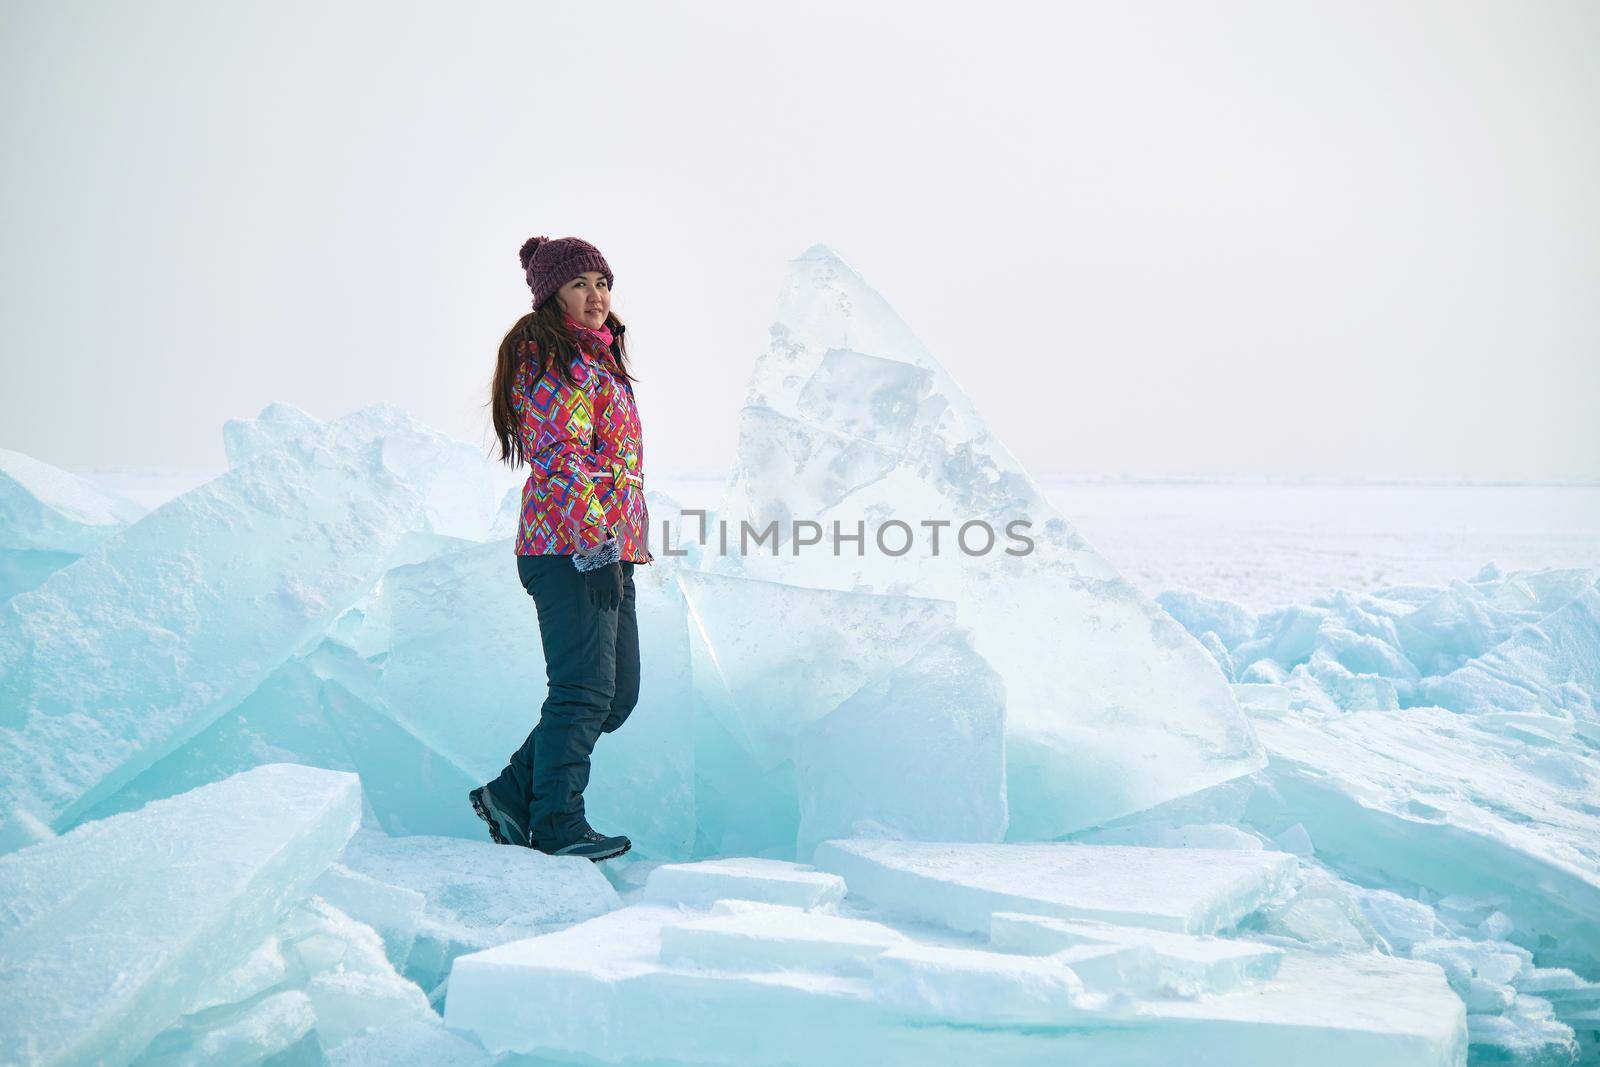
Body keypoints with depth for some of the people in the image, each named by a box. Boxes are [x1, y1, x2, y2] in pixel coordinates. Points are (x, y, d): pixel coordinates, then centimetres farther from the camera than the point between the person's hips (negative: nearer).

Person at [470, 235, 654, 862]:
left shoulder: (593, 357, 23)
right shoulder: (557, 360, -9)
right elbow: (561, 458, -19)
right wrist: (594, 540, -25)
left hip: (605, 550, 10)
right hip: (571, 550, -10)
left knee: (618, 693, 11)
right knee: (585, 690, -7)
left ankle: (513, 795, 17)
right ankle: (557, 825, 3)